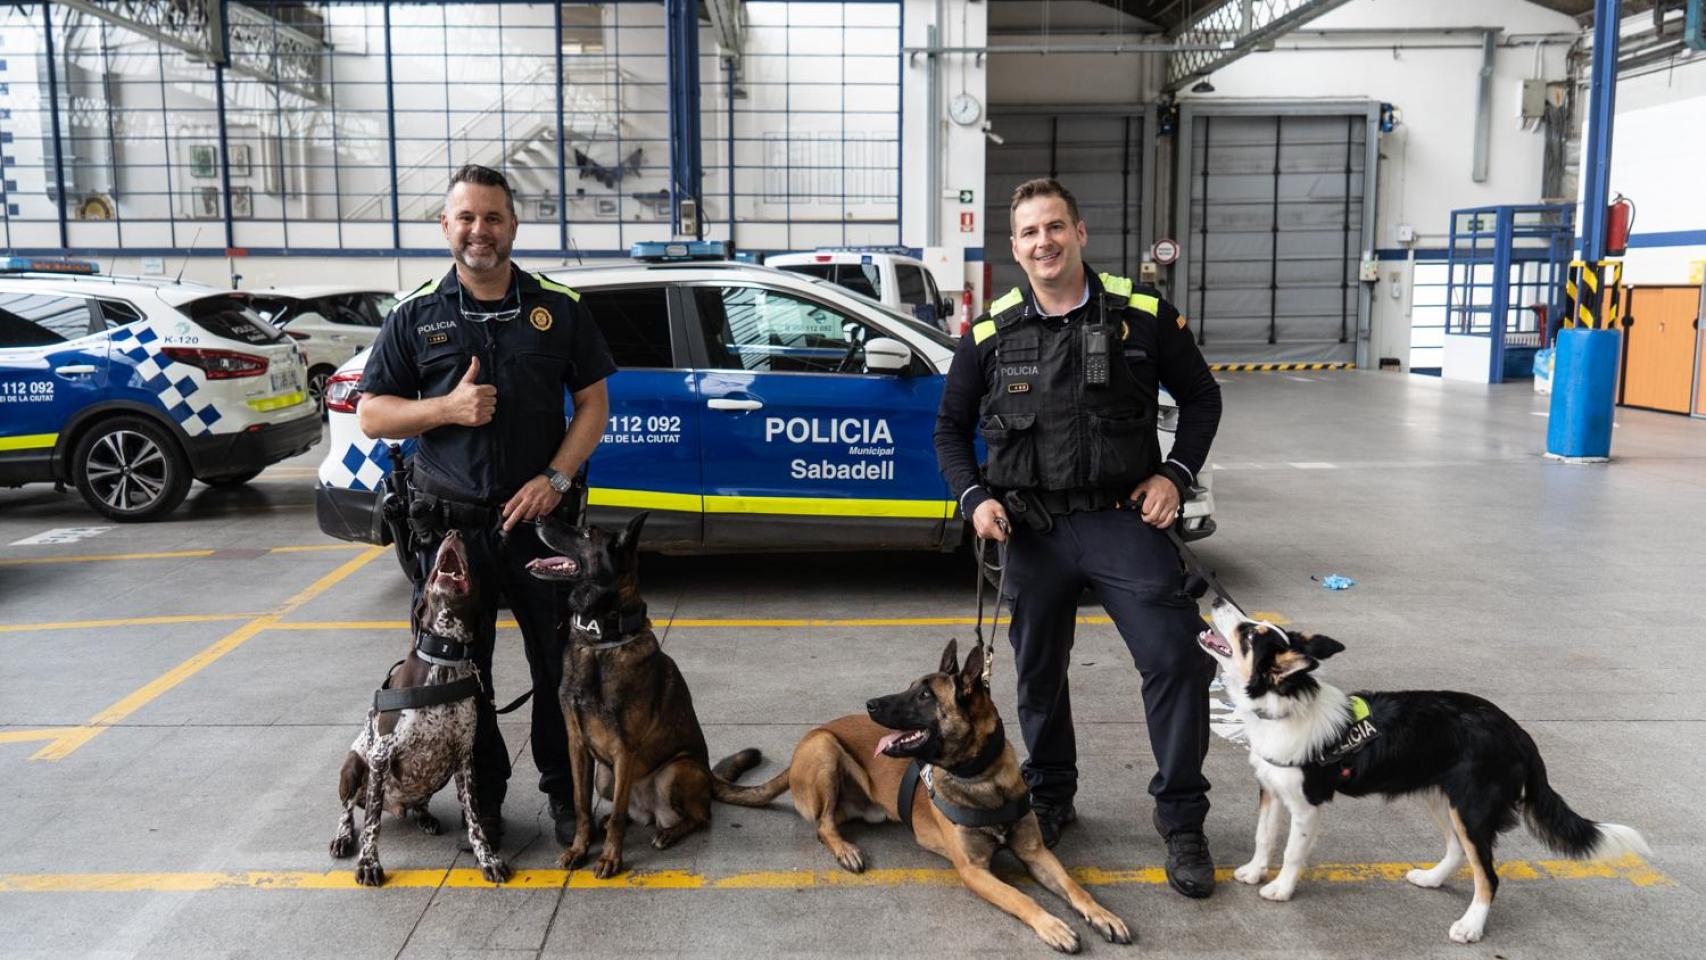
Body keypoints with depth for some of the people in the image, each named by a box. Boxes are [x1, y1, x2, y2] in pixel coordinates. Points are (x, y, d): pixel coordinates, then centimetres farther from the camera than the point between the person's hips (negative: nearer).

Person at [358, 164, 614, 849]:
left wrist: (555, 478, -11)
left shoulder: (559, 308, 4)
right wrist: (448, 408, -14)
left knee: (560, 663, 6)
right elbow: (371, 414, 4)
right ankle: (483, 795, 27)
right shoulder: (414, 316, 4)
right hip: (451, 525, 1)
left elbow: (594, 403, 3)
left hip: (540, 517, 0)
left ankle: (565, 791, 23)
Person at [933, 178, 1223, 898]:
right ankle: (1050, 798, 35)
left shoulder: (1143, 315, -1)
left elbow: (1201, 396, 10)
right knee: (1039, 674, 12)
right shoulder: (990, 335, 3)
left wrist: (1176, 474, -3)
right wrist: (975, 497, -3)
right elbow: (950, 428, 12)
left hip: (1124, 517, -1)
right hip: (1032, 530, 2)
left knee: (1178, 658, -10)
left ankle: (1181, 819, 7)